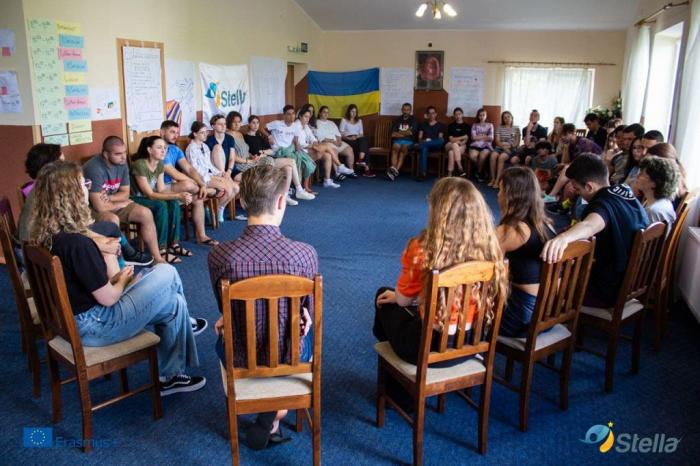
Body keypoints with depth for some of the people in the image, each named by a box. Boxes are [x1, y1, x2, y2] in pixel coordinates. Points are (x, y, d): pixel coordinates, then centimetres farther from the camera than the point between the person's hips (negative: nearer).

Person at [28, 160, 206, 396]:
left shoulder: (44, 234, -1)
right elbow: (107, 298, -21)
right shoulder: (77, 243, -30)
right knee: (175, 305, 1)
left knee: (165, 272, 9)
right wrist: (122, 281, -2)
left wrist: (113, 279, 2)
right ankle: (171, 376, 20)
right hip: (92, 326, -9)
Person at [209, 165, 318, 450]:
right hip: (290, 358, 0)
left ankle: (268, 416, 34)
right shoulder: (305, 254, -24)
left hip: (240, 360, 1)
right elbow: (308, 316, -7)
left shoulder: (219, 255, -22)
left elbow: (225, 310, -3)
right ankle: (272, 419, 32)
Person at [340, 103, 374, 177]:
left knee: (365, 139, -35)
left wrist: (357, 137, -5)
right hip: (348, 140, -4)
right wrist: (348, 138, -14)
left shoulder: (359, 121, 26)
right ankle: (366, 168, -40)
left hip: (358, 139, 4)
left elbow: (362, 134, 18)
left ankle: (361, 160, -48)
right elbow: (341, 134, 4)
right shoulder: (344, 120, 14)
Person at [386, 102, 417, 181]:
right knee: (395, 147, -33)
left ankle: (396, 170, -47)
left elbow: (411, 132, -1)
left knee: (404, 147, -35)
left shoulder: (413, 120, 14)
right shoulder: (397, 120, 19)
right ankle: (393, 168, -49)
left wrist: (399, 133, 6)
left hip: (409, 141, -2)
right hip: (397, 140, 2)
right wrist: (406, 133, 1)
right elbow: (393, 134, 7)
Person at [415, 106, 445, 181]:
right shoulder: (423, 124, 23)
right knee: (424, 149, -40)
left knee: (441, 141, -37)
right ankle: (422, 173, -52)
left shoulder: (440, 125, 18)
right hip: (424, 144, 0)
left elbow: (440, 139, 4)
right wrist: (423, 141, -13)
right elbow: (419, 138, 12)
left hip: (435, 146, 0)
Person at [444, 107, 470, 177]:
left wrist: (459, 143, -20)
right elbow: (451, 139, -1)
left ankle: (449, 174, -44)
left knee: (451, 152, -36)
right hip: (450, 145, 1)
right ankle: (460, 168, -45)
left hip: (462, 147, -1)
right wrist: (462, 137, -11)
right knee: (454, 144, -38)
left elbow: (466, 140, -1)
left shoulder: (467, 126, 9)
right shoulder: (451, 125, 10)